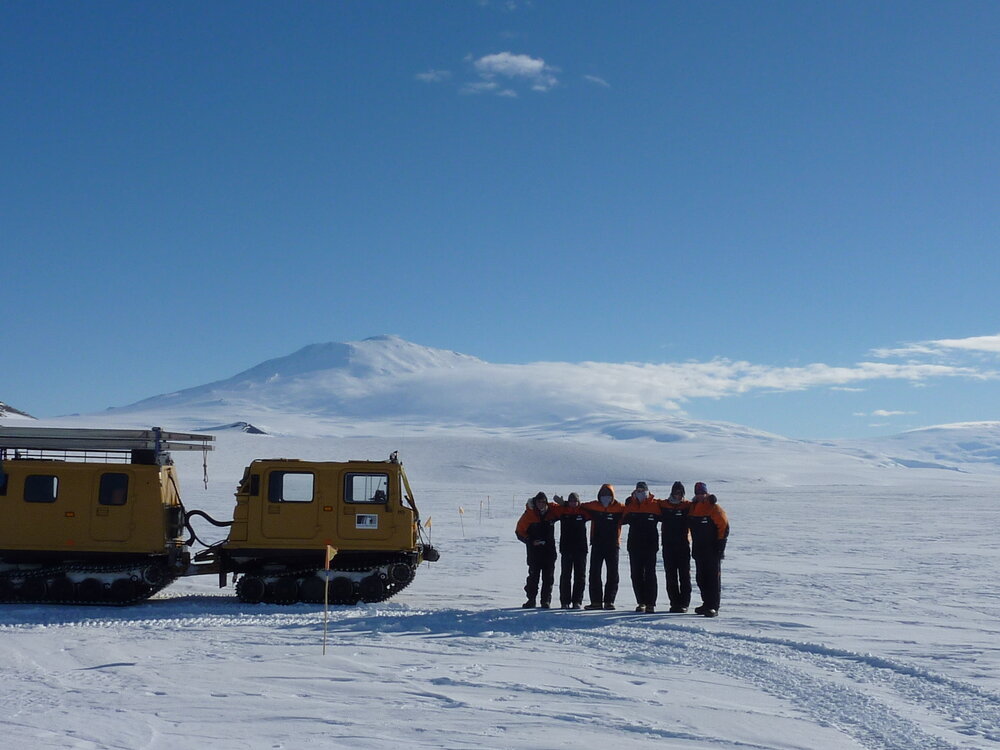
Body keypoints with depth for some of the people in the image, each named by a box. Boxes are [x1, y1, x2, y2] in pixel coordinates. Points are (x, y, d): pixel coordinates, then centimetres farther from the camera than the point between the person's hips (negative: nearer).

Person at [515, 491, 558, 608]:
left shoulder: (552, 510, -1)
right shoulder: (529, 514, -7)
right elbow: (519, 531, -2)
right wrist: (530, 541, -13)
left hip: (549, 550, 2)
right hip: (534, 550, -2)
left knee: (548, 576, 2)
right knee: (533, 575, 1)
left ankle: (546, 600, 8)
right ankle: (531, 599, 9)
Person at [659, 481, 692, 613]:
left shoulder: (688, 506, 0)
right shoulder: (663, 505, 5)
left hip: (683, 545, -2)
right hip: (668, 546, 2)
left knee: (684, 575, 2)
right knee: (670, 576, 5)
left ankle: (684, 602, 6)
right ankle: (674, 602, 11)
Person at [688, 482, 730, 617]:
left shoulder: (714, 508, -9)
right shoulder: (693, 507, 11)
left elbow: (724, 527, -11)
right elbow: (689, 526, 21)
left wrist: (720, 546, -14)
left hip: (713, 551, -7)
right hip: (699, 550, 7)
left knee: (713, 578, -5)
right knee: (701, 578, 11)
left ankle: (713, 607, -6)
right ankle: (707, 604, 21)